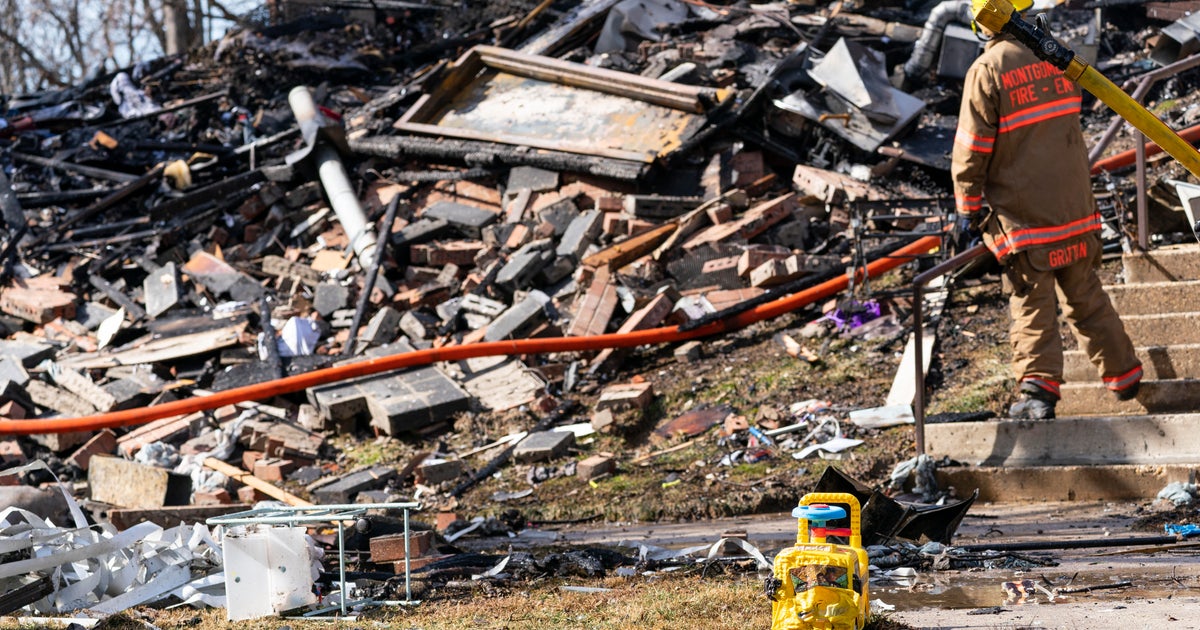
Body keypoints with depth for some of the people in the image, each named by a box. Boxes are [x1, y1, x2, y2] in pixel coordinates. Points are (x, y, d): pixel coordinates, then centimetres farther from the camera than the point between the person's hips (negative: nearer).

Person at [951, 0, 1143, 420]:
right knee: (1086, 297, 19)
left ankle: (1038, 388, -12)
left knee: (1032, 306, -1)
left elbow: (972, 149, -12)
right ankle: (1123, 375, 28)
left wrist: (968, 206, 0)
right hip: (1075, 208, 5)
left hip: (1022, 212, -5)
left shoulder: (987, 71, -16)